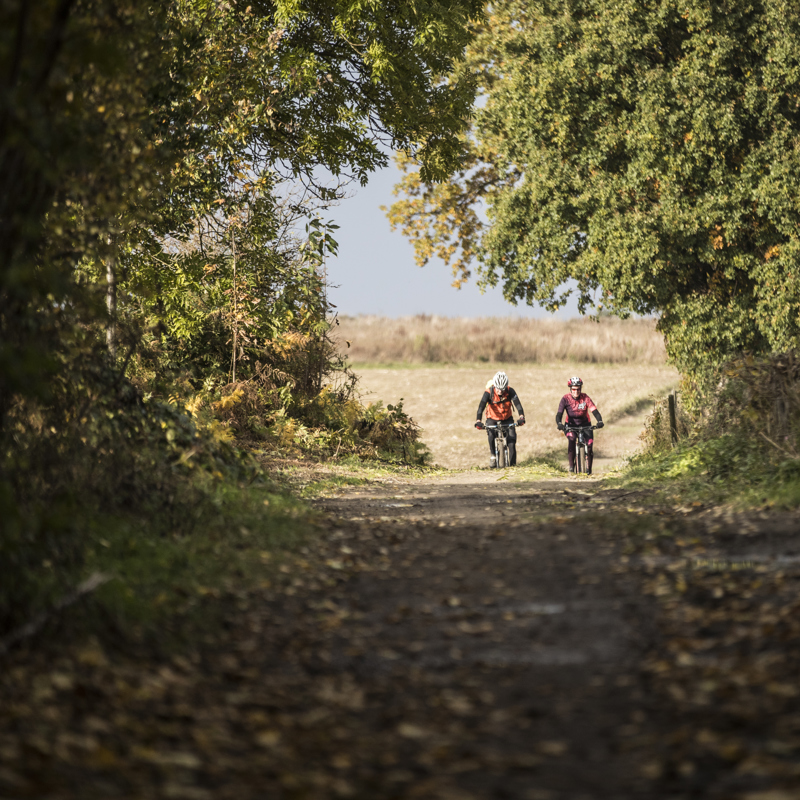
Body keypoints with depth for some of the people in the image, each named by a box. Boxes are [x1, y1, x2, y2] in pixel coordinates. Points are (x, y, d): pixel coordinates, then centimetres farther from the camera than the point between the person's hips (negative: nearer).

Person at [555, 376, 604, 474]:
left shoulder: (585, 398, -17)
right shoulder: (566, 399, -18)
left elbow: (594, 410, -26)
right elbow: (559, 413, -25)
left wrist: (600, 421, -45)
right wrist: (559, 423, -46)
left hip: (585, 424, 1)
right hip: (571, 425, -1)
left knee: (589, 443, -14)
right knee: (571, 438, -32)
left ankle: (589, 469, 7)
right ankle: (571, 465, -23)